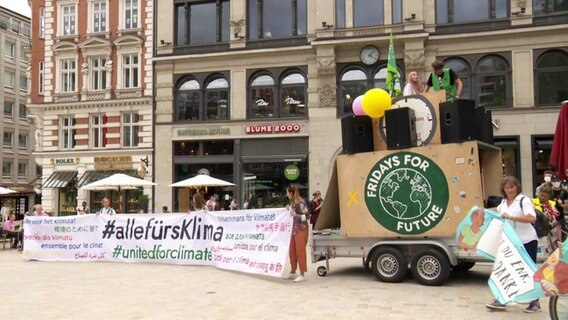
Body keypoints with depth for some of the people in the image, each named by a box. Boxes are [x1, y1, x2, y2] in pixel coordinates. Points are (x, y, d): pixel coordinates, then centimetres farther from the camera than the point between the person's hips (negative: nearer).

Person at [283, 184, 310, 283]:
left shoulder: (301, 202, -14)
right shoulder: (292, 202, 9)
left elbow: (307, 216, -16)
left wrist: (295, 215, -25)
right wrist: (289, 209, 9)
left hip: (301, 230, -8)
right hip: (294, 229, 8)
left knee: (300, 252, -4)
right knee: (292, 252, 13)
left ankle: (302, 275, 3)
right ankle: (293, 273, 25)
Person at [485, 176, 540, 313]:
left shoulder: (524, 200, -10)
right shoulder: (504, 202, 12)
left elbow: (532, 218, -25)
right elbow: (497, 211, 35)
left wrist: (511, 217, -27)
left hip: (526, 241, -7)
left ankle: (535, 302, 14)